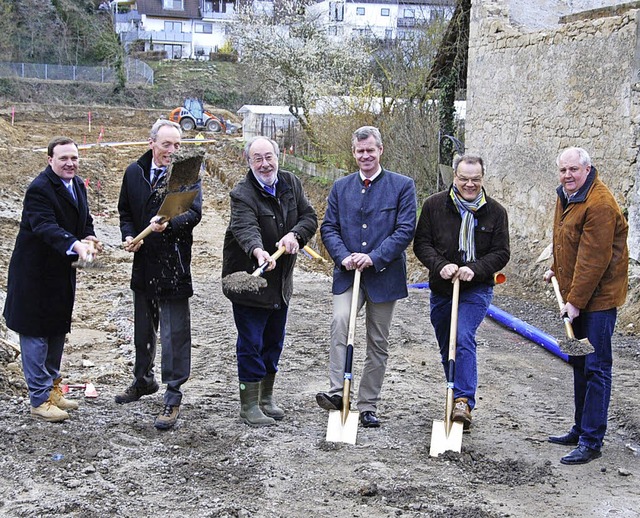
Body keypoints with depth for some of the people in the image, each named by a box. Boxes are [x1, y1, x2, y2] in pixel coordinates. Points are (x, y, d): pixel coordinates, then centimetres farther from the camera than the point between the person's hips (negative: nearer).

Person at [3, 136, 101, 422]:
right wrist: (75, 245, -50)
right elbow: (45, 226, -35)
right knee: (35, 334, -1)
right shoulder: (39, 189, -22)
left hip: (62, 272, 9)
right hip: (35, 273, -9)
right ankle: (39, 400, 7)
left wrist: (89, 239, -10)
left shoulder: (77, 184, 6)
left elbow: (85, 220, 12)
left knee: (57, 332, 19)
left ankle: (52, 388, 34)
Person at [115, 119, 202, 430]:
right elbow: (125, 212, 15)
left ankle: (173, 396, 5)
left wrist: (169, 224, -38)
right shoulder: (134, 172, 6)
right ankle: (143, 380, 40)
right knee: (143, 327, 21)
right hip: (144, 261, 5)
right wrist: (129, 236, -4)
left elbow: (194, 212, -20)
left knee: (174, 332, -4)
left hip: (174, 264, -5)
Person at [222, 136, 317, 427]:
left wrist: (295, 234, -20)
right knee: (251, 343, -2)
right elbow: (246, 228, -35)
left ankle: (267, 396, 32)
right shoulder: (243, 193, -18)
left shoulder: (290, 183, 3)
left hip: (281, 280, 6)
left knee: (274, 340, 17)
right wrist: (258, 251, -55)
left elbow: (309, 217, 1)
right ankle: (249, 405, 9)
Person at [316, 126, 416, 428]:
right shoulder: (340, 187, 10)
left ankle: (368, 406, 17)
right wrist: (343, 257, -12)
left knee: (378, 343, 7)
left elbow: (406, 230, -8)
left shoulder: (402, 186, 0)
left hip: (384, 276, -1)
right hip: (348, 274, 1)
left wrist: (374, 257, -18)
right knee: (340, 321, -26)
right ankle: (336, 392, -25)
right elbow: (328, 228, 7)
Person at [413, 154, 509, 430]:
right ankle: (457, 400, 31)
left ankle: (464, 401, -22)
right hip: (441, 290, 3)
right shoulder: (434, 205, -1)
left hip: (476, 289, -3)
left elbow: (501, 253, -3)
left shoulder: (495, 211, -2)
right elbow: (421, 243, -2)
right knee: (446, 348, 13)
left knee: (463, 338, -23)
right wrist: (440, 266, -20)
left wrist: (474, 269, -19)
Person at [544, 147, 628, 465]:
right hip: (575, 295, 10)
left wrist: (576, 301, -24)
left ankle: (591, 441, -2)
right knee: (579, 364, 17)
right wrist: (556, 269, 19)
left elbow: (594, 260, -24)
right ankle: (580, 429, 29)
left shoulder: (599, 205, -22)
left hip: (597, 298, -10)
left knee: (595, 368, -6)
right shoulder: (566, 197, 9)